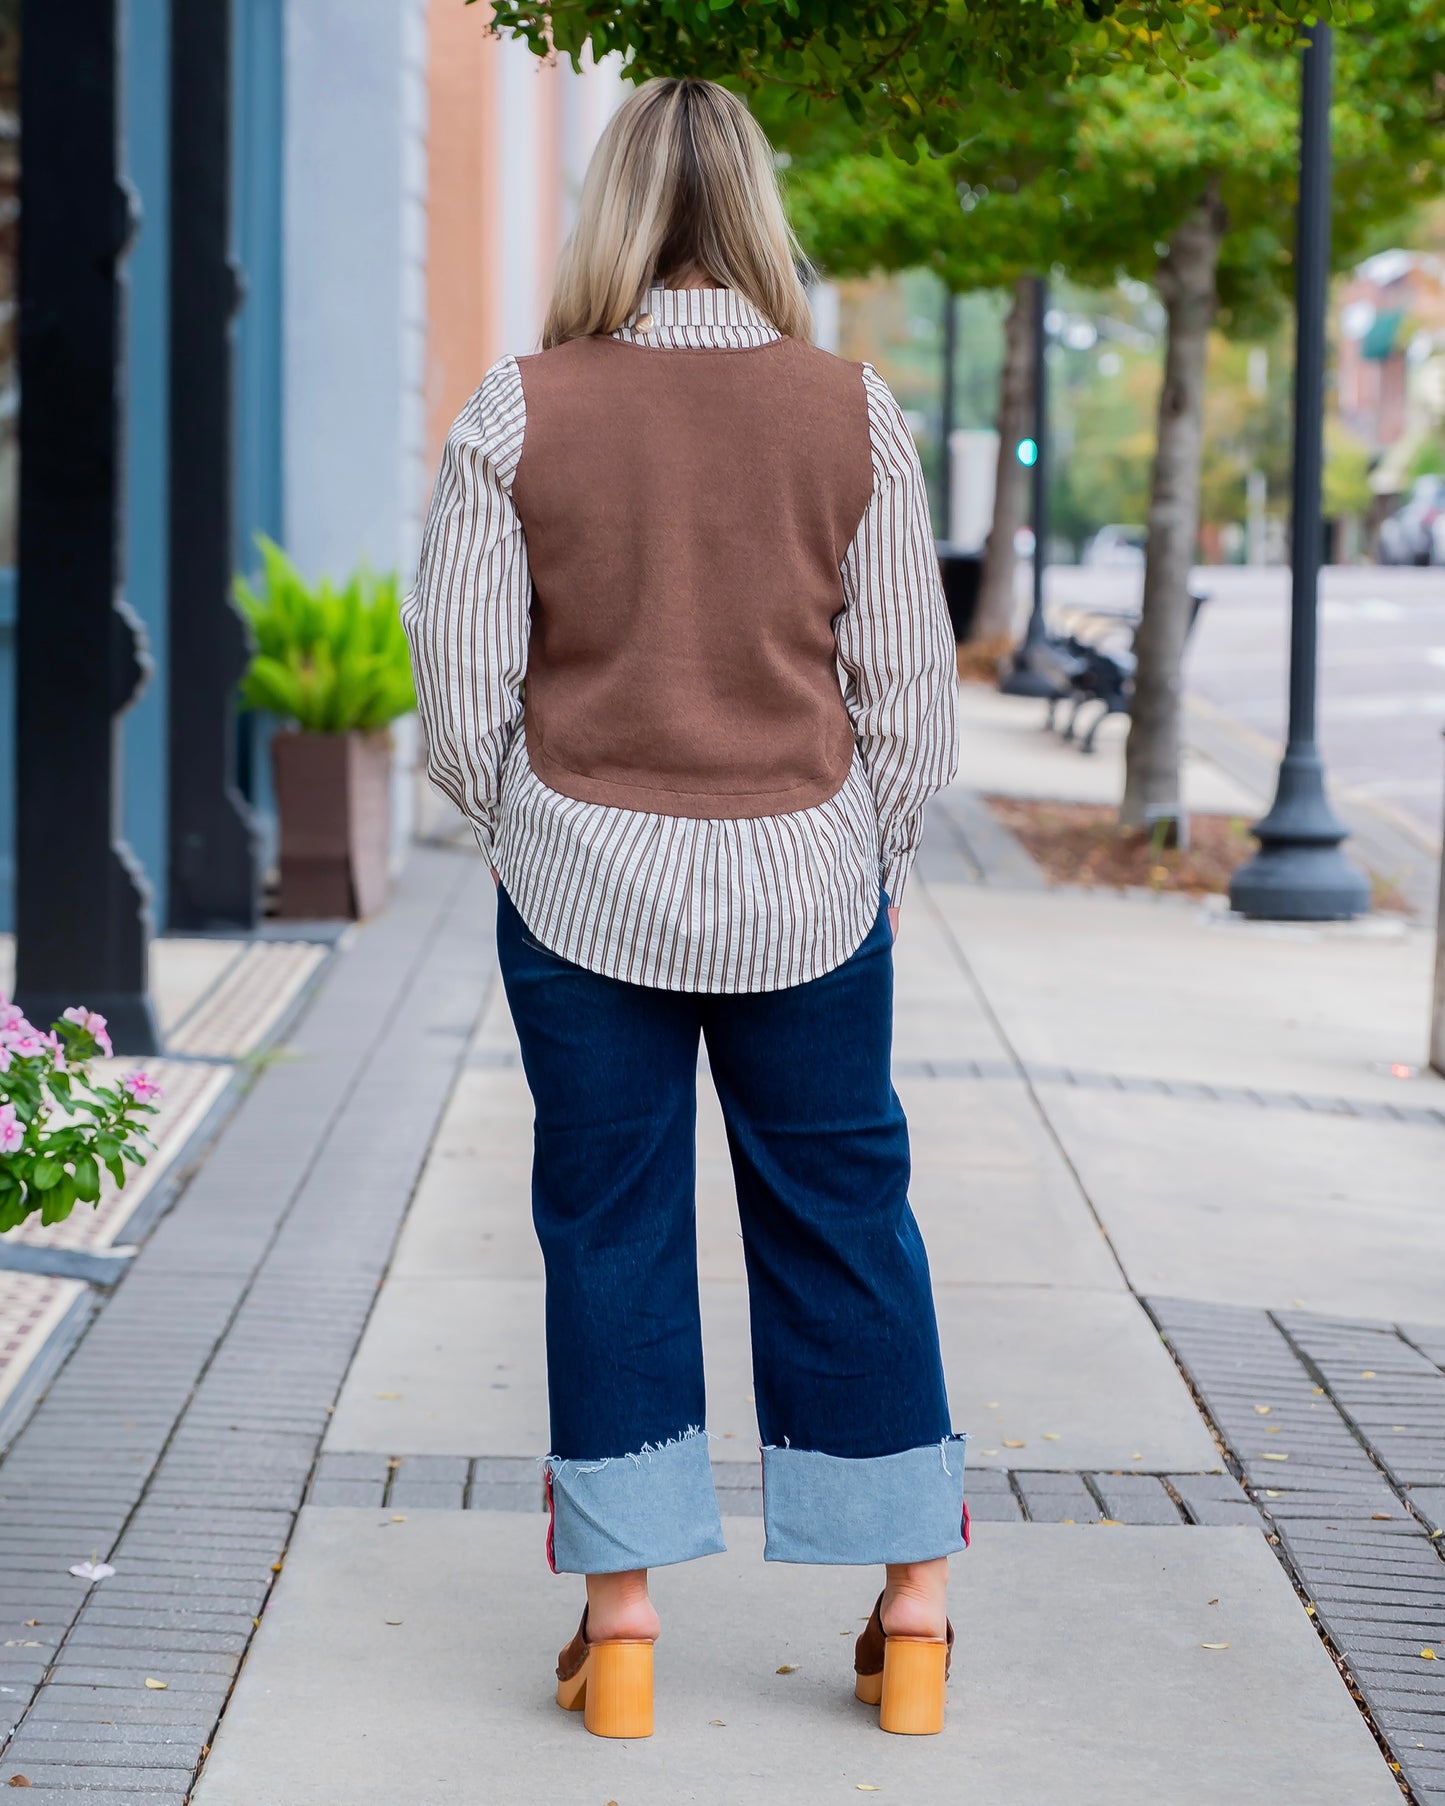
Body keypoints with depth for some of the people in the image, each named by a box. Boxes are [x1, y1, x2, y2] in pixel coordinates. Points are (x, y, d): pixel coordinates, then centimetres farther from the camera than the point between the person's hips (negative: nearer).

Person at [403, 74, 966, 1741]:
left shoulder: (518, 415, -7)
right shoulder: (851, 414, -5)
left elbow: (464, 694, -4)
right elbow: (908, 690, -1)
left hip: (584, 877, -1)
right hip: (808, 880, 1)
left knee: (610, 1228, 9)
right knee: (841, 1218, 11)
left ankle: (620, 1620, 14)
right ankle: (912, 1613, 18)